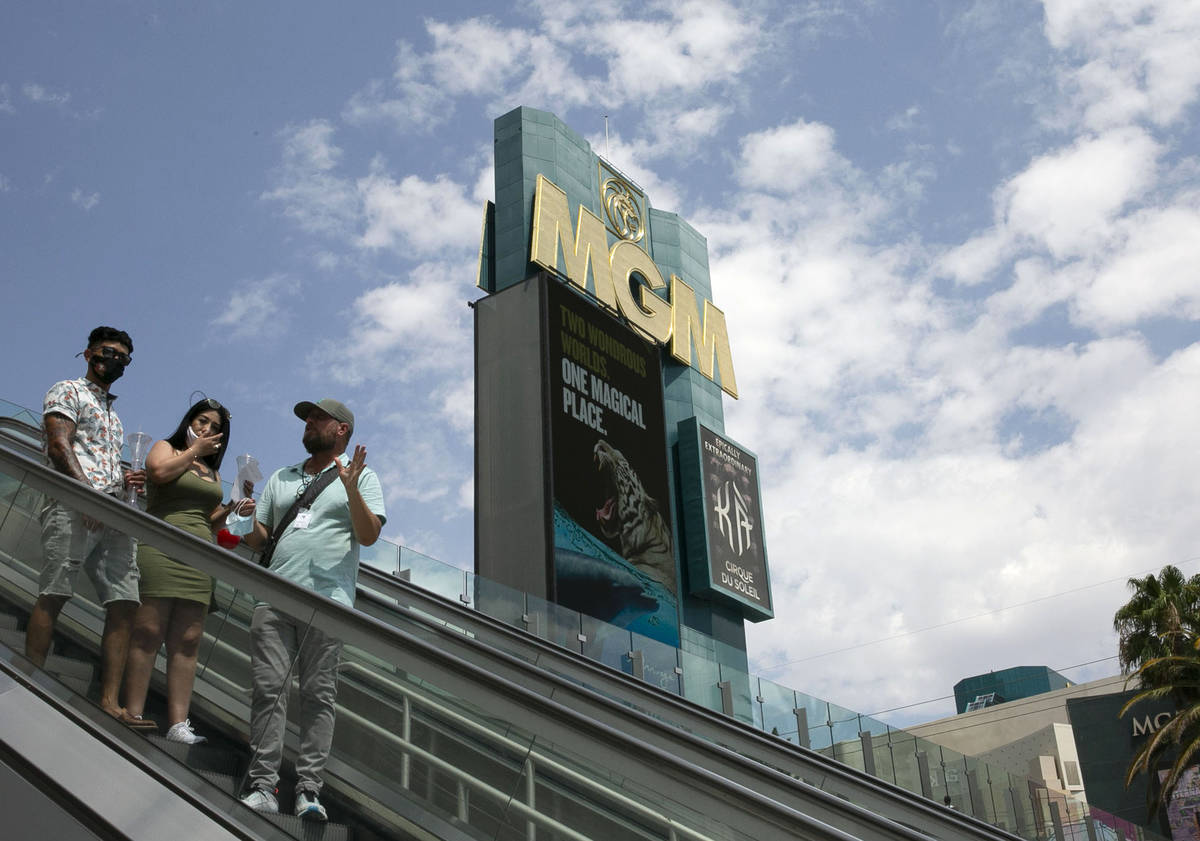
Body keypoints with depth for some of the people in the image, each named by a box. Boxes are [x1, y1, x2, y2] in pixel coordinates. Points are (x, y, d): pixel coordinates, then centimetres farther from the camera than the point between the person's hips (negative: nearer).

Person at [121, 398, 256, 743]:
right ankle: (133, 715, -9)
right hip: (161, 549, -6)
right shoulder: (166, 447, 10)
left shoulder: (212, 471, 26)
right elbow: (158, 471, -14)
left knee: (187, 642, -2)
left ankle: (178, 723, -5)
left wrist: (233, 508, 7)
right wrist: (193, 450, -1)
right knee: (148, 633, -10)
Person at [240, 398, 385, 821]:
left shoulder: (361, 476, 11)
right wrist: (247, 521, 3)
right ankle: (262, 786, -2)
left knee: (318, 695, -4)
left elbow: (368, 535, -1)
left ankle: (309, 790, -2)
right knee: (268, 690, -4)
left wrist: (351, 488, -14)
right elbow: (259, 538, 24)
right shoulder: (281, 479, 23)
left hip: (326, 600, -3)